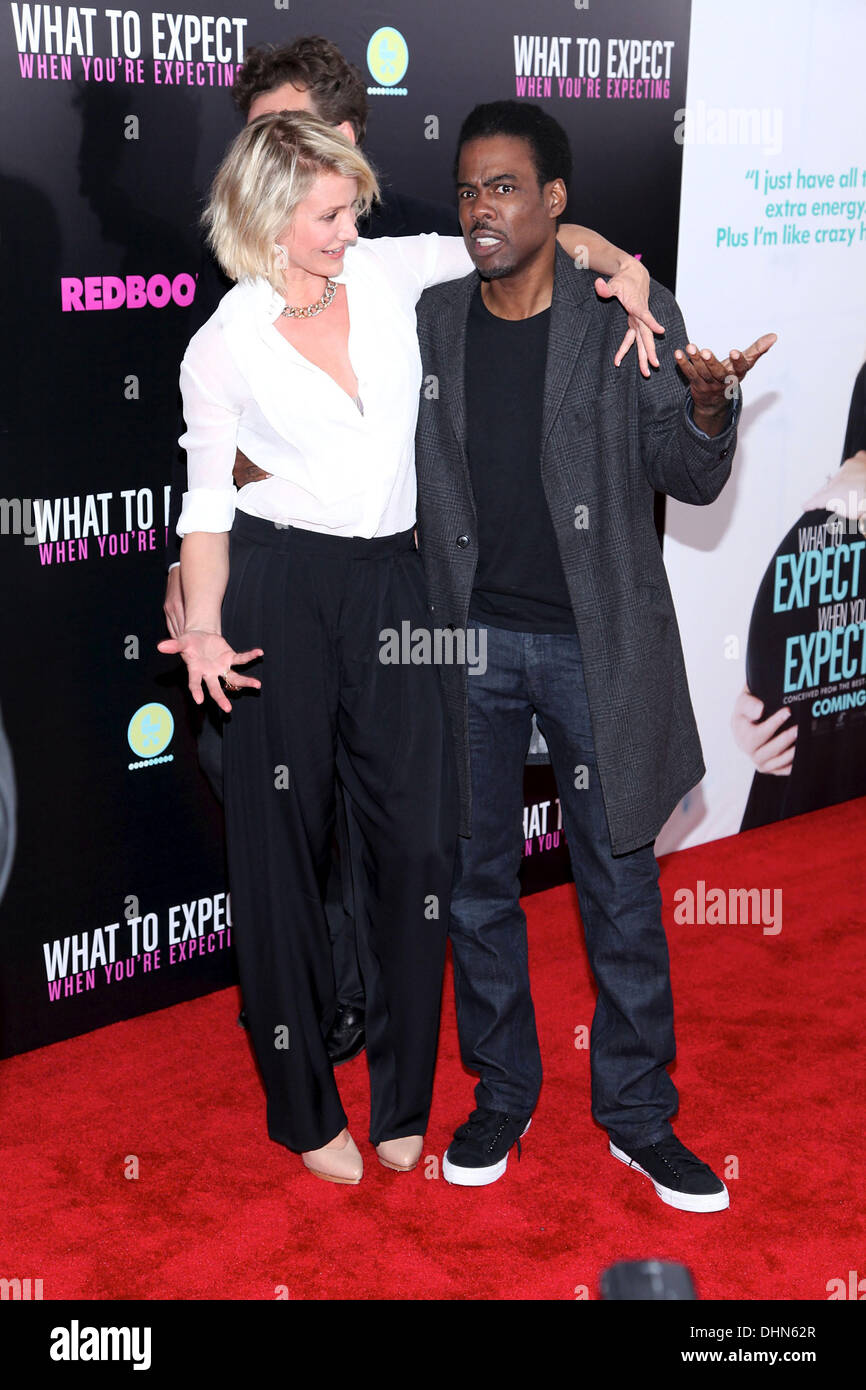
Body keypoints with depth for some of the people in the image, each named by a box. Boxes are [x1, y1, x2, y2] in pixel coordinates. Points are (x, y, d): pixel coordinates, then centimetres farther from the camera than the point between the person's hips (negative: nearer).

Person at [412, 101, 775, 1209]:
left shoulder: (633, 316, -3)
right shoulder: (429, 324, 5)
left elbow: (688, 480, -2)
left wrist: (706, 412, -22)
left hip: (595, 646, -2)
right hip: (468, 641, 3)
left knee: (620, 887, 5)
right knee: (476, 880, 11)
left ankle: (637, 1115, 22)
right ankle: (500, 1096, 30)